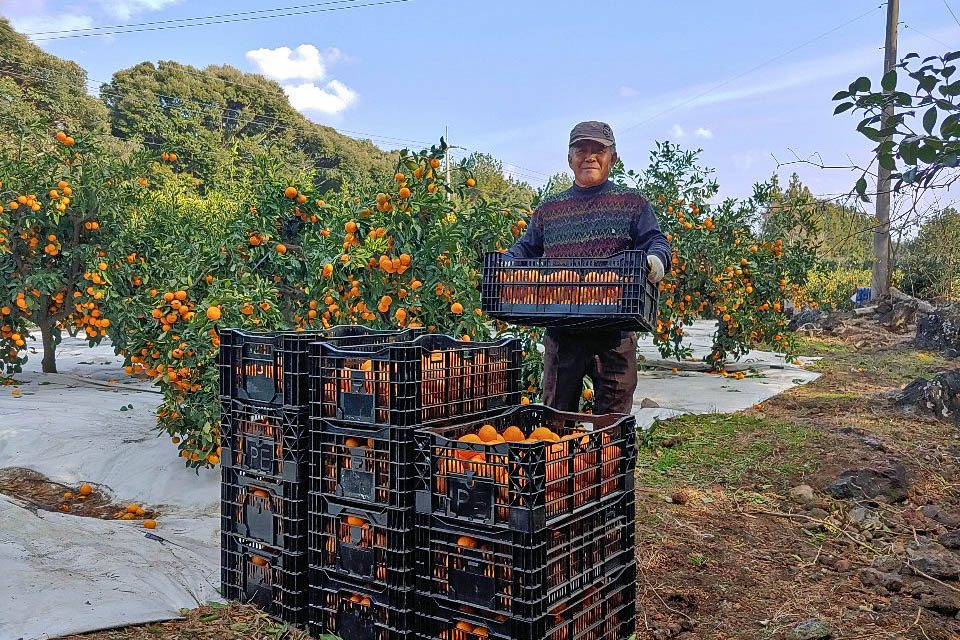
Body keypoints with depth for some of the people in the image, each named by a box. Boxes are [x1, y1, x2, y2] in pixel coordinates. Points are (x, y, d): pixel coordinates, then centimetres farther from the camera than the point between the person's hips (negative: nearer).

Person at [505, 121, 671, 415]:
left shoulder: (632, 203, 10)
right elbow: (526, 249, 19)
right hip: (561, 332, 2)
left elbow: (656, 241, 2)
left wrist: (656, 259, -22)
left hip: (616, 332, -2)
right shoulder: (549, 210, 17)